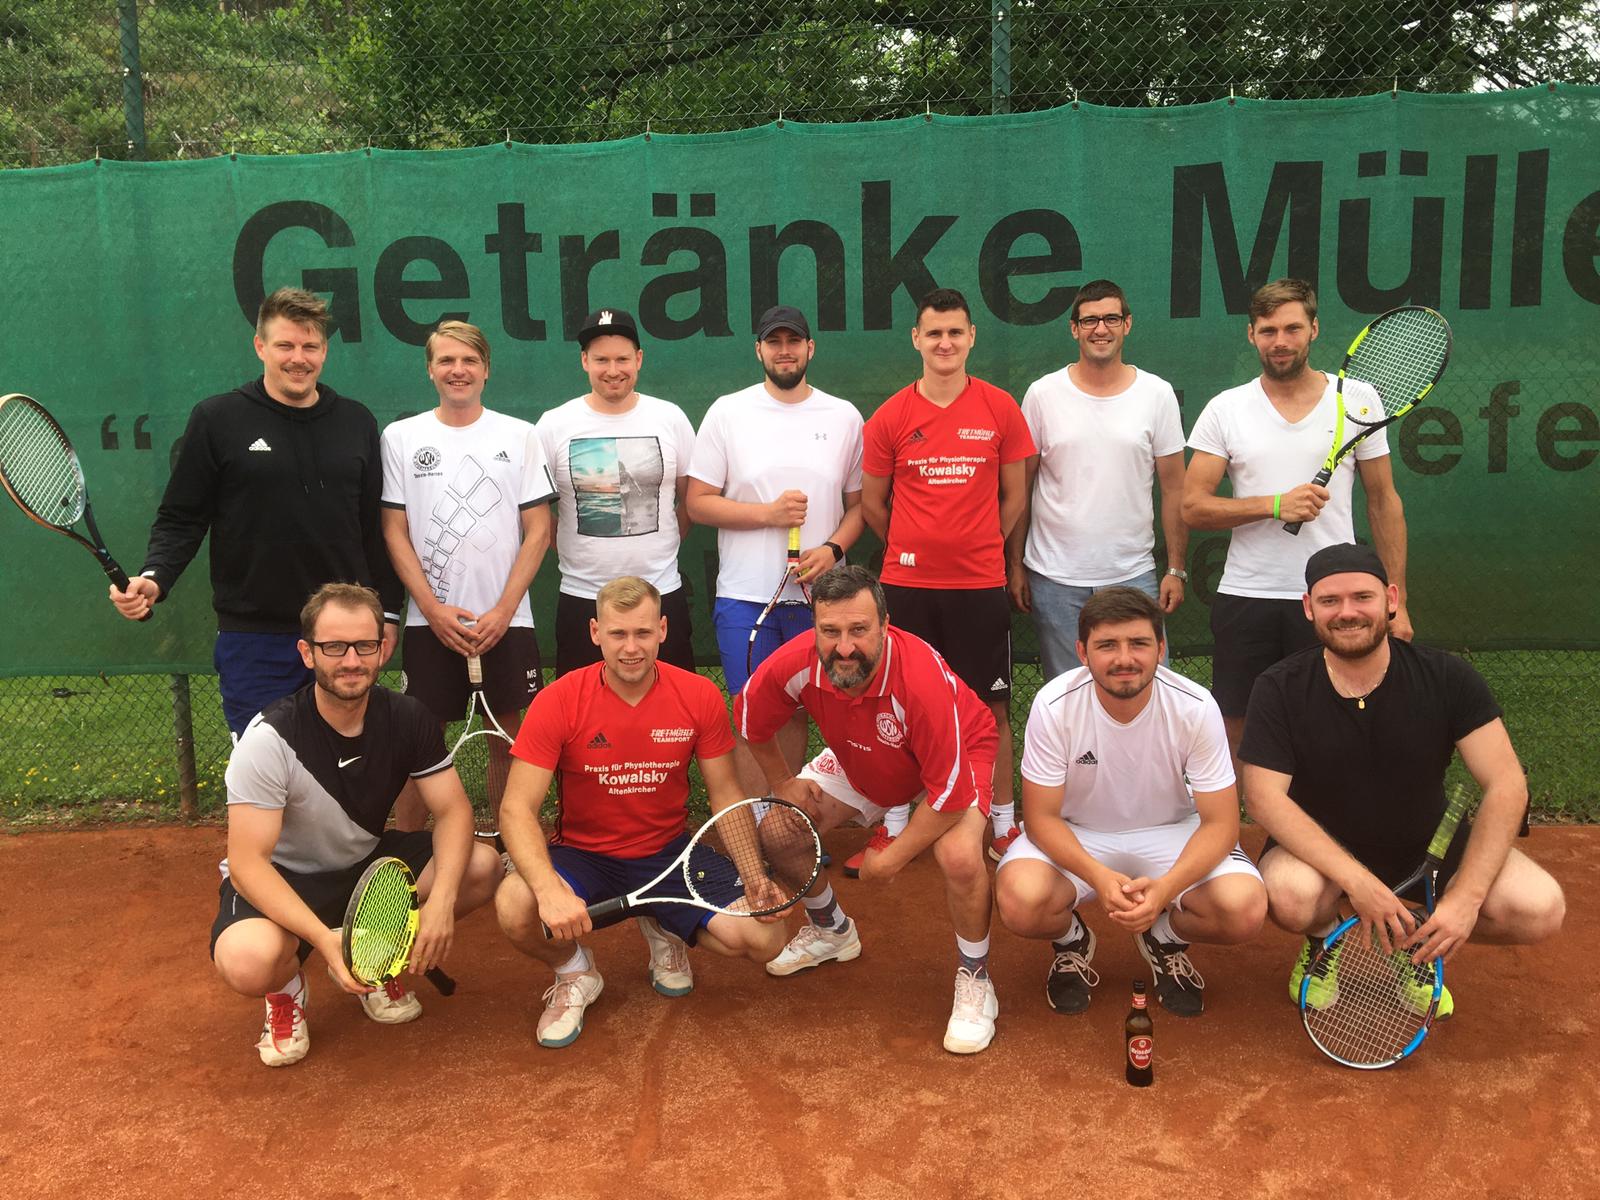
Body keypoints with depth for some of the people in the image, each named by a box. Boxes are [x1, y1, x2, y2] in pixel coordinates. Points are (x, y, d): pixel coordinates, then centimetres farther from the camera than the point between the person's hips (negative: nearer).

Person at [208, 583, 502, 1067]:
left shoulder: (407, 719, -12)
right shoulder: (270, 739, -25)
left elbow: (453, 811, -12)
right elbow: (248, 863, -27)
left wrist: (441, 900, -31)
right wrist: (324, 939, -40)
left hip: (367, 863, 5)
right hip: (281, 879, -4)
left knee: (482, 868, -19)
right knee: (249, 961, -38)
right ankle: (288, 986, 3)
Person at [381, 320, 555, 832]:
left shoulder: (520, 436, 4)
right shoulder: (402, 437, 5)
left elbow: (538, 530, 2)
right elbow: (395, 532, 3)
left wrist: (503, 610, -7)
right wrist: (433, 608, -7)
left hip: (505, 619, 0)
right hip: (430, 621, 0)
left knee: (507, 739, 6)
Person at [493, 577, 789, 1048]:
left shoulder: (700, 696, -9)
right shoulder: (558, 702, -16)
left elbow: (725, 794, 0)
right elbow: (517, 808, -20)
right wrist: (550, 888, -38)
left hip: (669, 853, 2)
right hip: (583, 855, -2)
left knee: (764, 938, -18)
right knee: (514, 907, -34)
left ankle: (665, 932, 17)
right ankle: (575, 973, 4)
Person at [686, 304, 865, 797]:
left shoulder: (843, 416, 6)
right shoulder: (727, 413, 1)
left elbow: (858, 502, 9)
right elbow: (698, 502, -1)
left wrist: (833, 548, -10)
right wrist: (769, 513, -13)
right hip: (745, 596, -2)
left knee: (796, 711, 12)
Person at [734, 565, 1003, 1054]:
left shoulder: (923, 678, -42)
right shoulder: (797, 665, -30)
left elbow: (949, 792, -34)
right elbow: (750, 719, -5)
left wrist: (892, 857, -23)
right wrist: (781, 782, 4)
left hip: (956, 755, -5)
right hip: (861, 761, 5)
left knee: (959, 857, -31)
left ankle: (975, 984, -3)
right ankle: (830, 931, 28)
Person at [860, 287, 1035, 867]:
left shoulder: (1001, 408, 1)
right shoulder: (890, 417, 0)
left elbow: (1015, 496, 8)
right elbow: (871, 502, 9)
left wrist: (978, 547, 8)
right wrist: (911, 549, 12)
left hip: (980, 584, 0)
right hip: (908, 584, 0)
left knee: (992, 706, 7)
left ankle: (1005, 824, 20)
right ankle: (895, 824, 20)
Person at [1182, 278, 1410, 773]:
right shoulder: (1225, 409, 2)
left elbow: (1384, 503, 7)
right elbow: (1192, 507, -3)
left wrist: (1396, 602, 2)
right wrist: (1276, 504, -17)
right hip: (1244, 598, 0)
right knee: (1236, 734, 6)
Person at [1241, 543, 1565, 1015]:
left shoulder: (1449, 678, -12)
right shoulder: (1279, 689, -15)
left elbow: (1506, 787, -15)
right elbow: (1264, 797, -22)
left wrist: (1466, 898, -27)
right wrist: (1357, 882, -33)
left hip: (1427, 846, 2)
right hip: (1322, 851, -2)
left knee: (1541, 908, -22)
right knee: (1290, 896, -36)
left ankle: (1420, 946, 9)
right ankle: (1323, 941, 4)